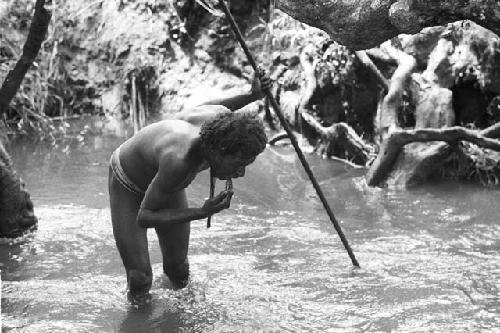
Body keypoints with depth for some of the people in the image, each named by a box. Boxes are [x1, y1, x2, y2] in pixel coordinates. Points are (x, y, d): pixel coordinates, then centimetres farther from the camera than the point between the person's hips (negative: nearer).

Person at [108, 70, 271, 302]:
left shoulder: (222, 117, -29)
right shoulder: (178, 161, -47)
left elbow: (198, 111, 0)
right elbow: (144, 218, -33)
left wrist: (252, 96, -2)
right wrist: (202, 213, -42)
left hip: (165, 180, 6)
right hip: (127, 185, -6)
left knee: (180, 277, 8)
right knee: (140, 283, -10)